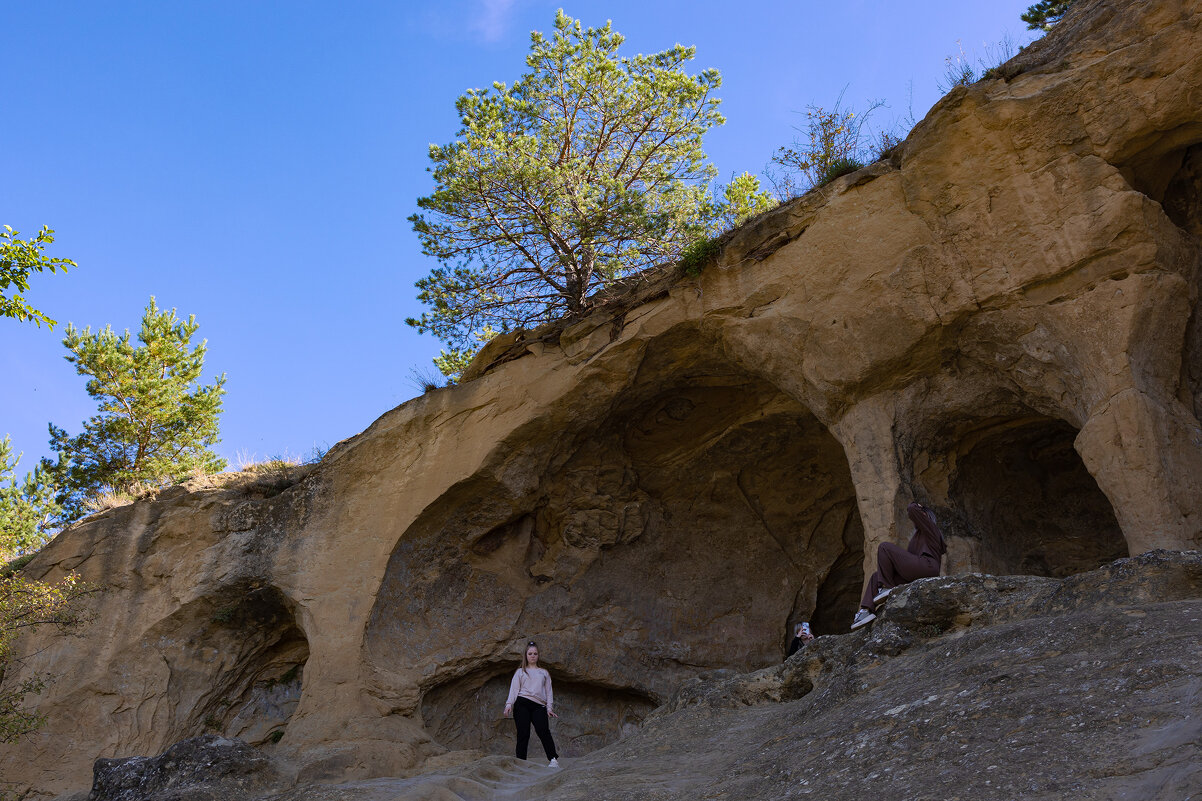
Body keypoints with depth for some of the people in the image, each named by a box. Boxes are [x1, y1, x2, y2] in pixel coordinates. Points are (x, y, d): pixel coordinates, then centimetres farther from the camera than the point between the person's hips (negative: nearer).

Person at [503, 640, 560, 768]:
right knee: (523, 734, -9)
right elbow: (514, 688, 10)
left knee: (543, 731, -22)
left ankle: (553, 759, -21)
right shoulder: (520, 672, 21)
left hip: (538, 706, 0)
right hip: (522, 704, 0)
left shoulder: (544, 673, 26)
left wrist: (549, 707, 4)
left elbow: (548, 691, 19)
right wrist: (509, 704, -6)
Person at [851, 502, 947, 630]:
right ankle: (866, 610, -14)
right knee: (876, 577, 5)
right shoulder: (919, 535, 35)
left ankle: (886, 587, -17)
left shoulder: (930, 527, 9)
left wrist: (916, 507, 16)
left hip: (926, 568, -10)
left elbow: (911, 509, -6)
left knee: (885, 547, -13)